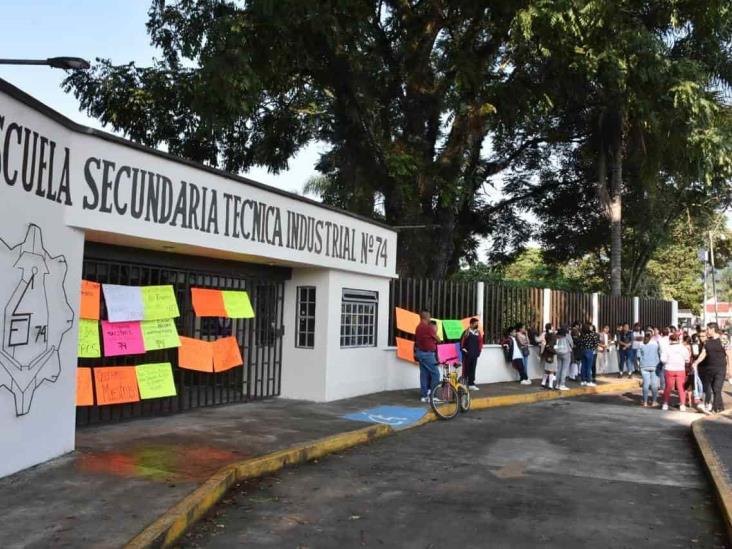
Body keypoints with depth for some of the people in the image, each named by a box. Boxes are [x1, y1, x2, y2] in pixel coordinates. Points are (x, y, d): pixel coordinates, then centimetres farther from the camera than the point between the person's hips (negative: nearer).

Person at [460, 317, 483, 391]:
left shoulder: (478, 332, 9)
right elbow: (462, 341, -13)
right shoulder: (466, 332, -8)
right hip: (467, 355, -5)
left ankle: (471, 384, 14)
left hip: (475, 355, 5)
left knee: (473, 370, 9)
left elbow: (480, 341, 14)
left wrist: (479, 350, 8)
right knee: (466, 369, -1)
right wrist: (463, 349, -15)